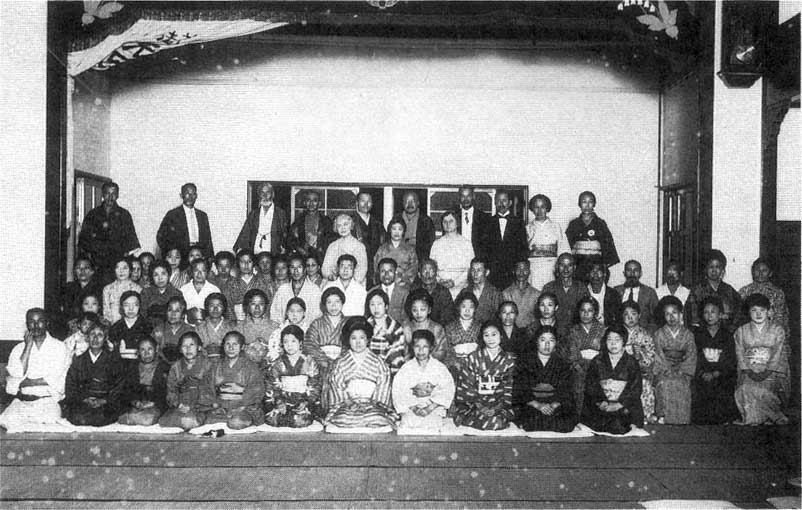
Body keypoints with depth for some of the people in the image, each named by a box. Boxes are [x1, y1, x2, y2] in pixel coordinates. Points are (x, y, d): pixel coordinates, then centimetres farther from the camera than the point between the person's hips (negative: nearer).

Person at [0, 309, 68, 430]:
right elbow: (16, 375, -4)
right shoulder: (19, 348, 13)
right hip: (21, 401, 2)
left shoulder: (59, 347, 4)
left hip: (48, 401, -2)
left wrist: (23, 382, -6)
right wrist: (28, 346, -4)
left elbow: (54, 380, -5)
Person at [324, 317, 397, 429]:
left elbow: (383, 385, 6)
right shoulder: (339, 363, 13)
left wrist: (373, 403, -10)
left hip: (373, 404, 0)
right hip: (346, 406, 0)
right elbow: (335, 386, 6)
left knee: (377, 418, -33)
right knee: (344, 418, -33)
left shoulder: (378, 362, 12)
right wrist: (347, 402, -10)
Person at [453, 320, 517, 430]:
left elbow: (510, 388, 4)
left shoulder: (509, 359, 6)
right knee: (491, 422, -27)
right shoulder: (472, 358, 3)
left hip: (499, 406, 1)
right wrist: (479, 406, -9)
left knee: (499, 422, -27)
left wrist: (497, 408, -8)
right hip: (473, 405, -1)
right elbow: (466, 386, 0)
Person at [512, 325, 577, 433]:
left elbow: (564, 392, 3)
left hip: (555, 406, 3)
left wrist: (553, 405, -18)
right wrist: (537, 405, -17)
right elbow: (519, 390, -2)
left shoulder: (562, 365, 15)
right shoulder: (524, 360, 8)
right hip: (529, 405, -3)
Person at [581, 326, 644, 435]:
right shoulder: (597, 361, 12)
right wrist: (601, 402, -12)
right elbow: (590, 386, 5)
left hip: (624, 406, -1)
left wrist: (618, 404, -12)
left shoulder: (631, 362, 10)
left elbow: (635, 389, 2)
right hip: (600, 407, 1)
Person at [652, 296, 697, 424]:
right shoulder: (659, 334, 10)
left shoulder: (688, 334, 12)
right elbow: (658, 356, 3)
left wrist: (680, 371, -9)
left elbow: (691, 356, 4)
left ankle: (681, 427, -22)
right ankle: (662, 419, -27)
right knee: (664, 386, -29)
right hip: (663, 373, 0)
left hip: (682, 374, 0)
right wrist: (669, 371, -9)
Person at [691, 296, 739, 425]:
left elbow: (731, 363, 7)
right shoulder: (696, 334, 14)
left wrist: (715, 374, -10)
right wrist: (703, 374, -11)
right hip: (700, 379, 0)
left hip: (723, 378, 0)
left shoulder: (728, 336, 15)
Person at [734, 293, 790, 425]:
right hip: (748, 372, 1)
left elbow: (777, 354, 1)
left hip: (771, 372, -1)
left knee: (766, 389, -31)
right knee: (746, 390, -29)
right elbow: (740, 355, 6)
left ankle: (768, 421, -18)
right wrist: (749, 372, -10)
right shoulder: (741, 331, 13)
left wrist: (766, 372, -13)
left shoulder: (777, 330, 10)